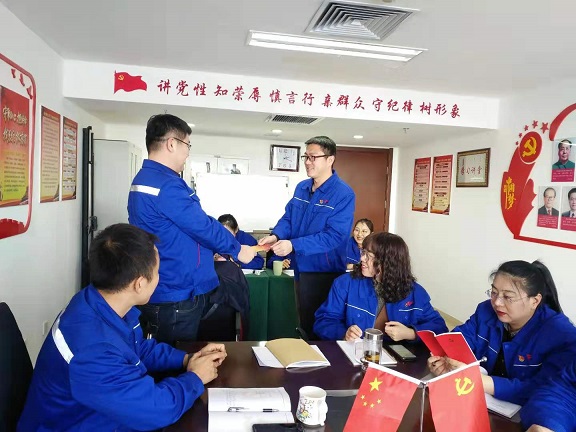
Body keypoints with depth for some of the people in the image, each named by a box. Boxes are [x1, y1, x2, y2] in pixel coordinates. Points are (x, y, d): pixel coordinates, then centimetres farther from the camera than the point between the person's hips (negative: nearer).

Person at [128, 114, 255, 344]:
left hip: (161, 291, 10)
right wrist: (237, 250, -2)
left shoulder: (144, 178, 11)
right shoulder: (167, 185, -24)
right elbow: (203, 226, -18)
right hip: (175, 297, -10)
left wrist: (208, 251, 20)